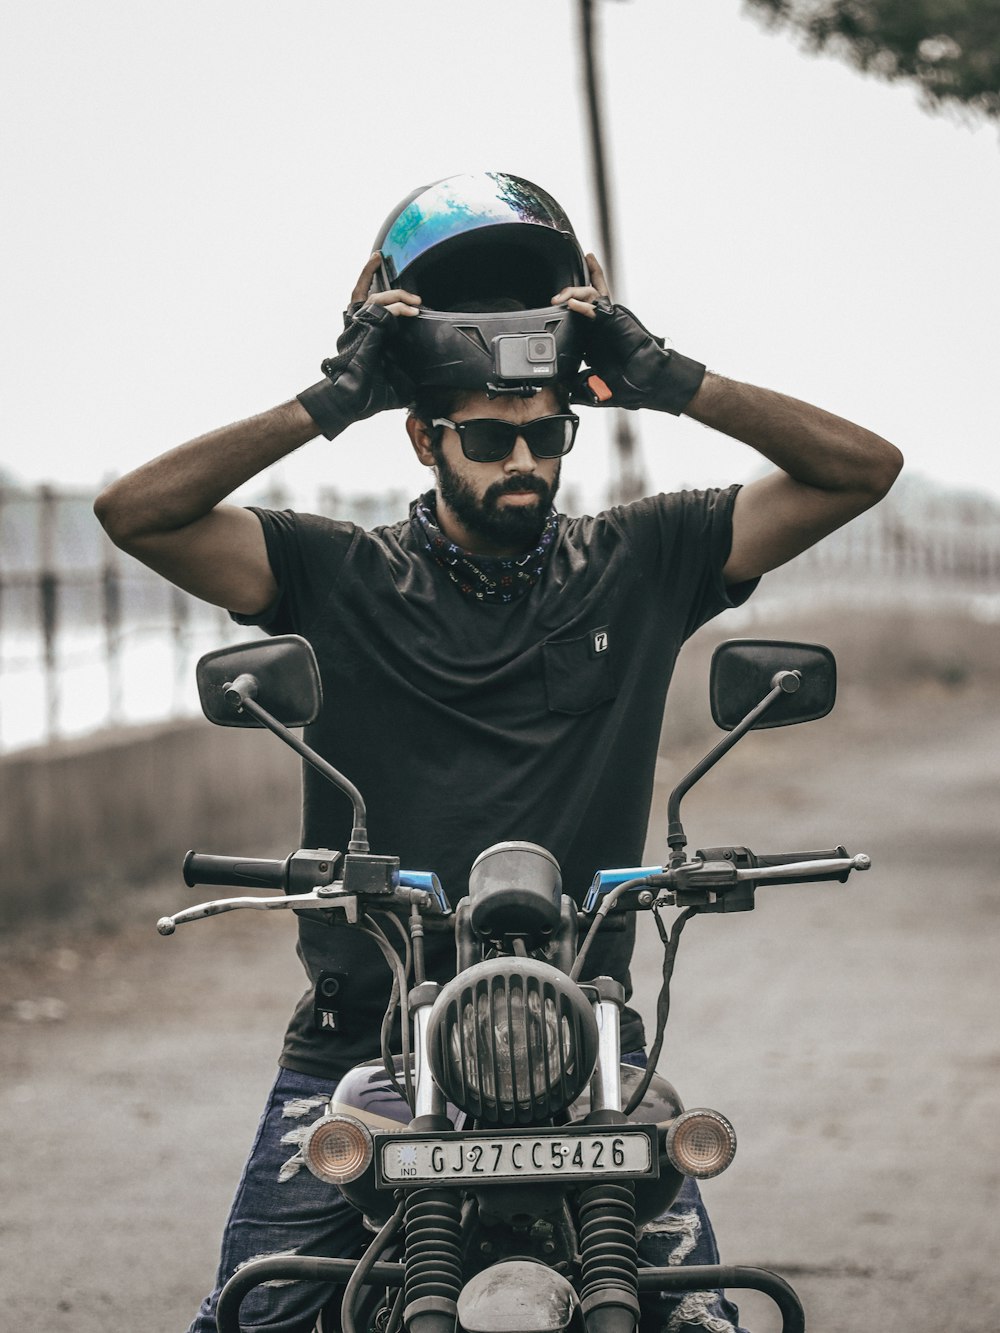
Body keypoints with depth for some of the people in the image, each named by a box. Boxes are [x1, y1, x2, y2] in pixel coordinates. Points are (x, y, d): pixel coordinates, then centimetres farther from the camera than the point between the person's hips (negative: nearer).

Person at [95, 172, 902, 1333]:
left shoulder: (636, 566, 6)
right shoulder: (339, 579, 2)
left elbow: (862, 468, 1)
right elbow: (135, 512, -11)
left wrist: (665, 382, -8)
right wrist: (328, 405, -12)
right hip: (361, 1040, 0)